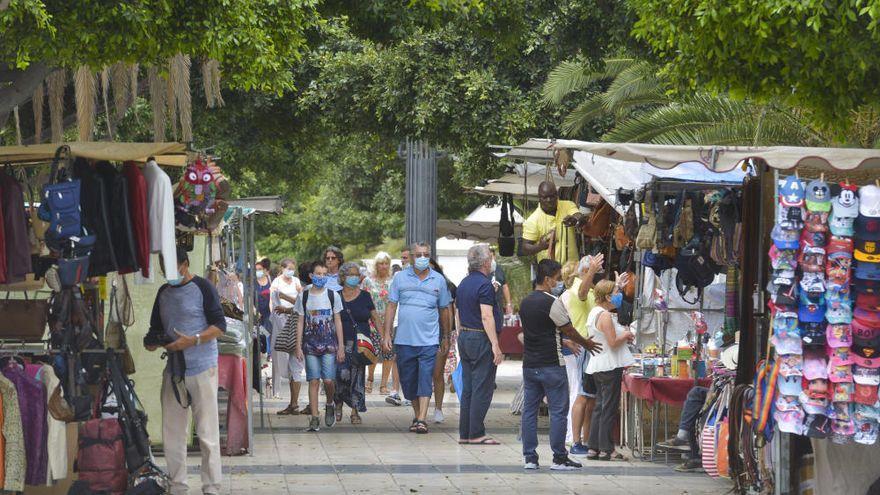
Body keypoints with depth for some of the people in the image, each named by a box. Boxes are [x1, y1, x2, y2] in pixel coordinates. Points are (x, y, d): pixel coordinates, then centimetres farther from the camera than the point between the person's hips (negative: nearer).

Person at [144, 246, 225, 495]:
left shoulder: (202, 288, -4)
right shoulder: (164, 292, 15)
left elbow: (219, 326, -8)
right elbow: (156, 327, 23)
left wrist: (192, 341, -20)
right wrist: (153, 341, 0)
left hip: (202, 369, -6)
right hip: (173, 370, 6)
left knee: (207, 432, -4)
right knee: (172, 433, 4)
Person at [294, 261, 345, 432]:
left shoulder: (332, 295, 3)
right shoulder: (304, 296, 5)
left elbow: (338, 321, 6)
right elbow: (300, 322, 8)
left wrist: (341, 346, 1)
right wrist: (298, 346, 2)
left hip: (329, 344, -1)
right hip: (310, 345, 1)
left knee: (328, 380, -10)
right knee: (314, 381, -4)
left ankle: (330, 405, 20)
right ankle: (314, 418, -2)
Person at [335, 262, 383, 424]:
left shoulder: (364, 296, 7)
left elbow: (375, 318, 11)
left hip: (361, 342, 1)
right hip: (342, 342, -1)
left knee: (357, 375, 0)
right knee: (343, 374, -14)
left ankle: (355, 411, 7)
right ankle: (338, 404, 11)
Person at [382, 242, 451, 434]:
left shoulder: (438, 280, 6)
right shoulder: (400, 278, 5)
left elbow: (444, 309, 14)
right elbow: (391, 306, 6)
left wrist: (446, 337, 16)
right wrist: (386, 334, 0)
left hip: (429, 340, -1)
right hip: (404, 339, 2)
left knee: (425, 379, -10)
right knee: (408, 380, 8)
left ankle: (422, 419, -14)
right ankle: (417, 415, 22)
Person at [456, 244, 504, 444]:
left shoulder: (464, 284, 14)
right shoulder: (484, 285, -14)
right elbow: (487, 317, -20)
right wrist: (495, 345, -21)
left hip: (464, 336, 9)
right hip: (481, 338, -9)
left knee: (468, 388, 10)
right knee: (482, 388, -5)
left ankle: (464, 433, 11)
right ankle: (476, 434, -6)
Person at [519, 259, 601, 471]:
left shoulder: (525, 302, 11)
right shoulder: (552, 302, -14)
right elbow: (569, 330, -7)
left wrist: (567, 343, 27)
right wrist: (585, 343, 12)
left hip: (529, 364, 7)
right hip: (551, 364, -7)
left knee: (529, 410, 7)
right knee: (558, 411, 0)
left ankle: (530, 457, 7)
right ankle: (559, 458, 1)